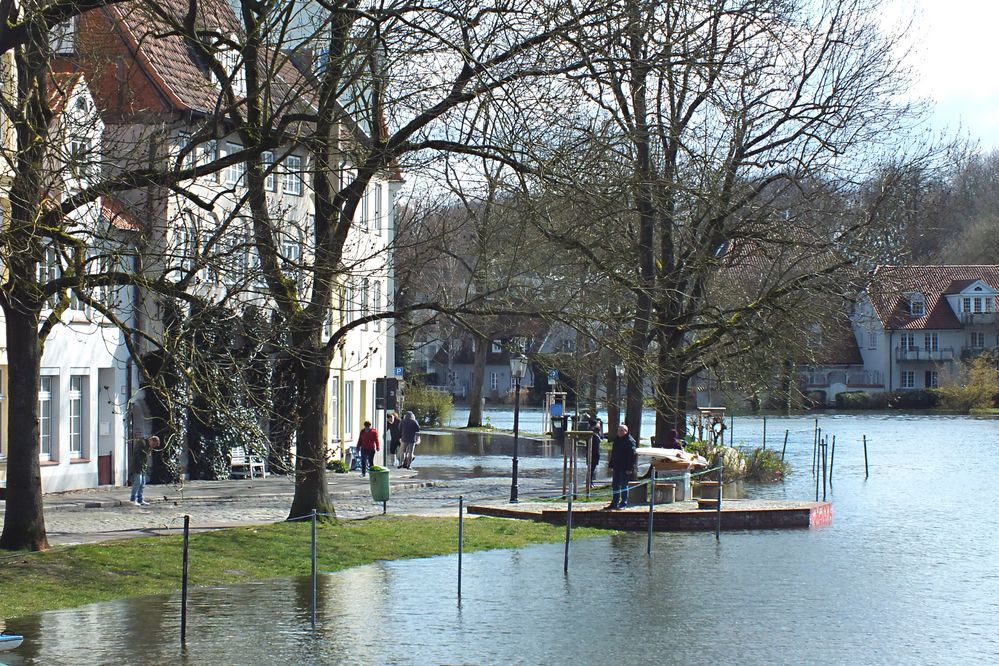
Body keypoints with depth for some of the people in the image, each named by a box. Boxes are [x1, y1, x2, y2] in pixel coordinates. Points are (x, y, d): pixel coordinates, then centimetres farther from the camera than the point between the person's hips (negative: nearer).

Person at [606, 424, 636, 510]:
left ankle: (624, 504, 6)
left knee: (624, 485, -2)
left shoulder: (630, 441, -11)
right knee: (615, 485, 10)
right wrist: (611, 465, 17)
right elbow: (613, 454, 22)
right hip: (617, 467, 8)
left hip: (625, 468, -8)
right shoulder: (617, 440, 15)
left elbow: (632, 455, -16)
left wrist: (629, 468, -20)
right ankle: (614, 503, 17)